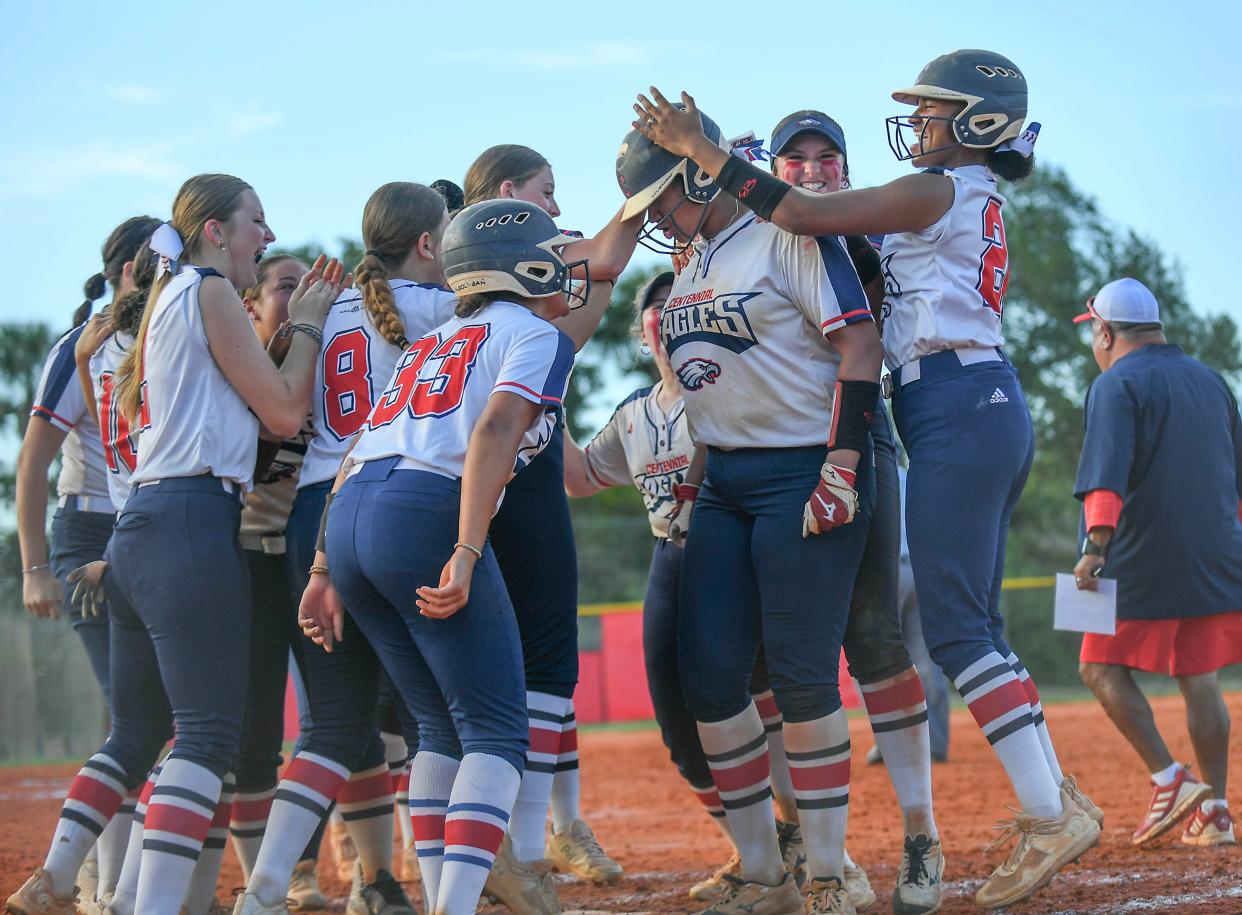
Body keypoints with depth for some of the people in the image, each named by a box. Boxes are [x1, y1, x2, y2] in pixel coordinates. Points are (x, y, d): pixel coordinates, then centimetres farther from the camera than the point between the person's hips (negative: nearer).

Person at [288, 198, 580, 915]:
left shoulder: (428, 345, 30)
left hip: (346, 519, 7)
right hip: (425, 514, -7)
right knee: (496, 733, -3)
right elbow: (494, 433, -10)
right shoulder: (538, 334, 8)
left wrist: (327, 574, 19)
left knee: (443, 727, 18)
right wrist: (466, 555, -20)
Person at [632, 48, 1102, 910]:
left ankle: (1050, 814, -13)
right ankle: (1055, 801, 11)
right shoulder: (980, 204, 21)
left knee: (957, 627, -10)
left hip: (959, 408, -10)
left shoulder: (941, 192, -7)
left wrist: (702, 149, -8)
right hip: (993, 410, 10)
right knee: (975, 624, 12)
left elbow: (805, 213, -13)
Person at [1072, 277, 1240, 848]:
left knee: (1103, 667, 6)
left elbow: (1108, 471, -20)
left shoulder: (1116, 384, -6)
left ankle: (1170, 780, -7)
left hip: (1143, 561, -6)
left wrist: (1096, 545, -27)